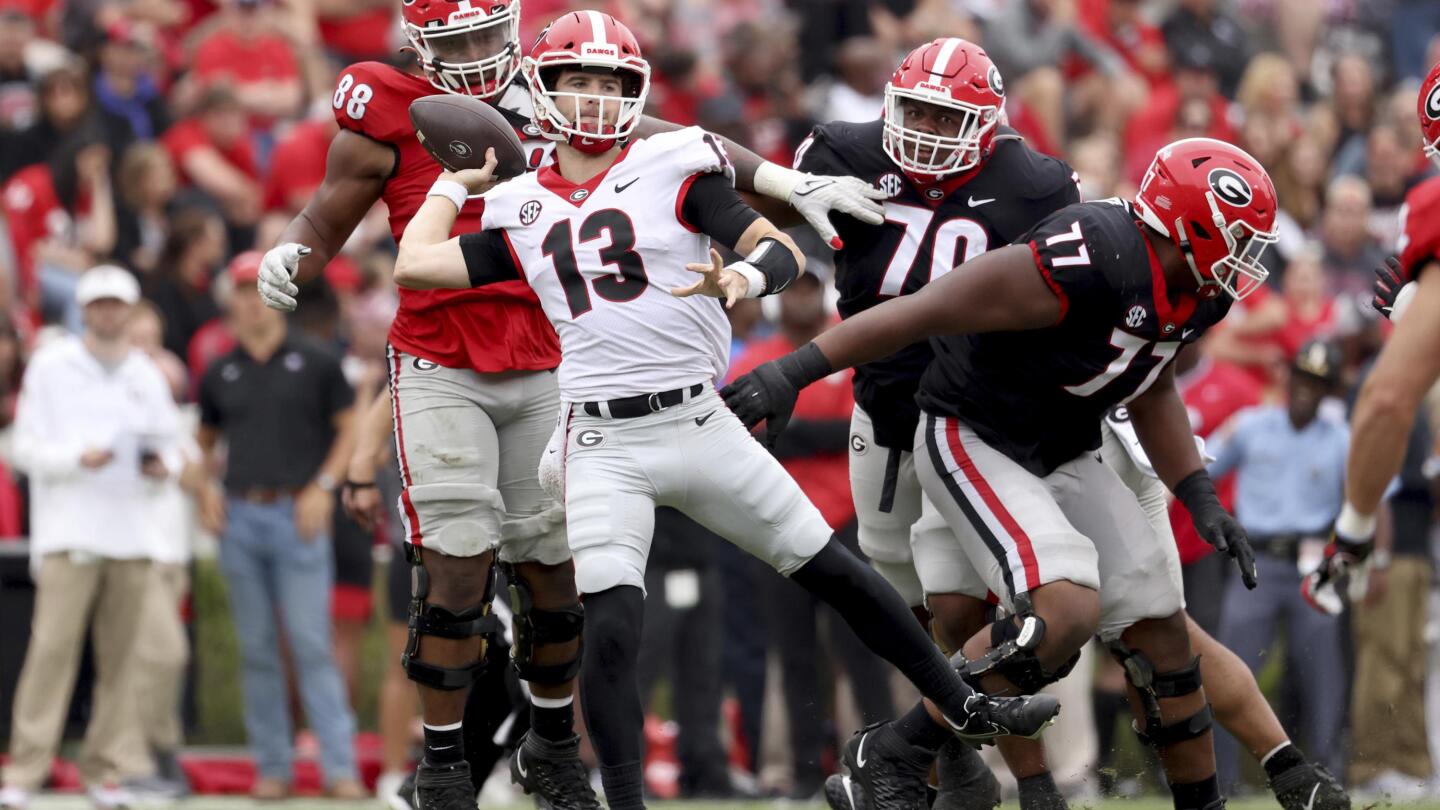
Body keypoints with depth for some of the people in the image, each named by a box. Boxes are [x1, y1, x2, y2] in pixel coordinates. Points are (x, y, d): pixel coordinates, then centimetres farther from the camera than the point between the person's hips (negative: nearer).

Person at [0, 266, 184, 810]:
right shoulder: (51, 367, 5)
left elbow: (170, 442, 20)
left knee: (120, 657, 2)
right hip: (69, 533, -4)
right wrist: (77, 458, -16)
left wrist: (163, 466, -3)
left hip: (132, 535, 4)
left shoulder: (146, 376, 15)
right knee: (53, 648, -12)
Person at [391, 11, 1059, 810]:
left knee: (832, 570, 6)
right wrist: (455, 179, 18)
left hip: (697, 423, -1)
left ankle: (956, 707, 23)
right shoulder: (520, 209, 10)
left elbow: (783, 251, -4)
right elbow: (416, 265, 7)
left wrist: (746, 275, -26)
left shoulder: (672, 167, 1)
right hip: (603, 445, 1)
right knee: (609, 633, -13)